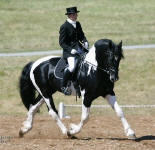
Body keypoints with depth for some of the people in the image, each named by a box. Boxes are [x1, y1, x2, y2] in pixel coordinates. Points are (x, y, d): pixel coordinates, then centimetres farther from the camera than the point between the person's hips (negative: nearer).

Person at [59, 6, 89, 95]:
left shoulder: (77, 24, 12)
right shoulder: (64, 27, -10)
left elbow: (81, 35, 20)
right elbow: (62, 42, -10)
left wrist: (85, 42, -2)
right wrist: (70, 50, -22)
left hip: (79, 48, 8)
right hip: (69, 50, -8)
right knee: (72, 67, -29)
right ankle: (64, 86, -14)